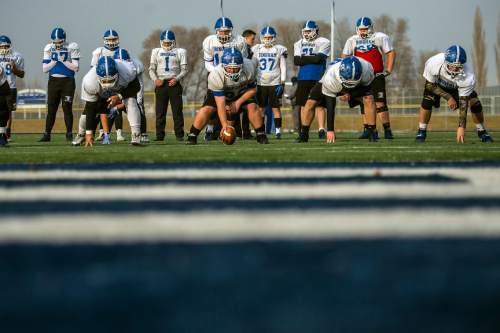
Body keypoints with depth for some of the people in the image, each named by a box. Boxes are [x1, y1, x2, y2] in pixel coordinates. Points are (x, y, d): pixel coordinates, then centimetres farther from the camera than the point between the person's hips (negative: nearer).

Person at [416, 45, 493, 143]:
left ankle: (482, 132, 9)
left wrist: (461, 127, -41)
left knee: (475, 103, -15)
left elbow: (463, 103, -36)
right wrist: (448, 97, -27)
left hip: (459, 86, 0)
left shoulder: (468, 77, -41)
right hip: (436, 82, 0)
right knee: (427, 100, -25)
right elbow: (430, 85, -22)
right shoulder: (434, 63, -41)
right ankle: (421, 131, -6)